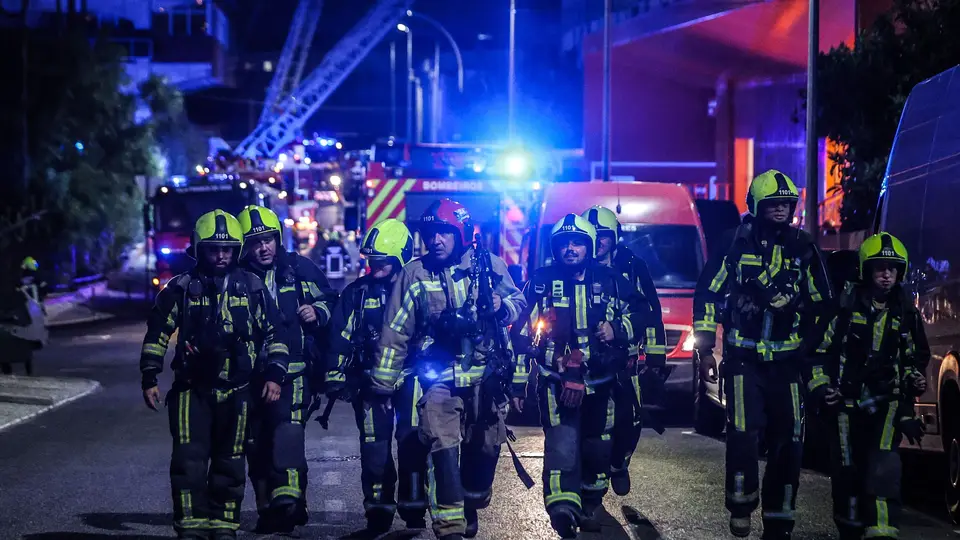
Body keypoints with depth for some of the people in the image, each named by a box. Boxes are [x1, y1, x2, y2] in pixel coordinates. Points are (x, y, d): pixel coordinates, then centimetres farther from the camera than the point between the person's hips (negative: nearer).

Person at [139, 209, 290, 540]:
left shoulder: (252, 288, 5)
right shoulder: (181, 289, 2)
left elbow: (274, 333, 11)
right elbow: (156, 335, 7)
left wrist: (274, 375, 2)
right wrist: (149, 379, 3)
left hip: (236, 391, 1)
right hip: (191, 389, -1)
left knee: (229, 463, 8)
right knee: (189, 461, -10)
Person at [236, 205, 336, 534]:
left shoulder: (299, 269, 5)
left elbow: (329, 300, 15)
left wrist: (318, 313, -4)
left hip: (293, 369, -3)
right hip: (252, 372, 3)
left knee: (287, 428, -22)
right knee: (257, 442, 5)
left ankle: (288, 499, -31)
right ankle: (267, 507, 14)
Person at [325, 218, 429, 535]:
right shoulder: (357, 292, 7)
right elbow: (340, 337, 8)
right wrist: (336, 377, 4)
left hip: (410, 374, -2)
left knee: (413, 443, -7)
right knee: (374, 446, 1)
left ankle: (414, 513, 1)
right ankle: (378, 515, 8)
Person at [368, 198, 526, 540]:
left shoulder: (490, 266, 0)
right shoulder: (415, 274, -1)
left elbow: (518, 302, 13)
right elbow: (395, 332, 1)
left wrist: (503, 307, -13)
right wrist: (381, 385, 2)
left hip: (484, 377, 2)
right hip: (438, 378, -2)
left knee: (485, 447, 10)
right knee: (443, 448, -17)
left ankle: (471, 505, 36)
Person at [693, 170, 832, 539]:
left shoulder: (803, 248, 7)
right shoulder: (736, 243, -1)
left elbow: (820, 305, 14)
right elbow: (707, 294, 2)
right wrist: (704, 349, -1)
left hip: (788, 359, 3)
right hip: (743, 357, -3)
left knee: (788, 441, 1)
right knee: (743, 434, -14)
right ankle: (741, 503, 7)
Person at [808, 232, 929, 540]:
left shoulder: (904, 309, 7)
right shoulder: (846, 304, -5)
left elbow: (916, 354, 21)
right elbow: (820, 349, -1)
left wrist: (914, 377, 3)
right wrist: (820, 386, -9)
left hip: (887, 400, 1)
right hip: (847, 398, -1)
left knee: (883, 465, -17)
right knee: (848, 468, 5)